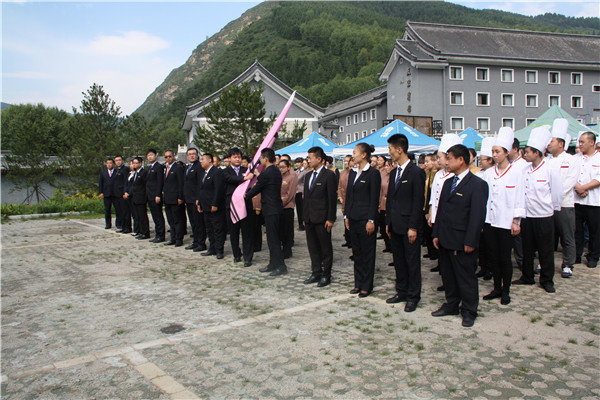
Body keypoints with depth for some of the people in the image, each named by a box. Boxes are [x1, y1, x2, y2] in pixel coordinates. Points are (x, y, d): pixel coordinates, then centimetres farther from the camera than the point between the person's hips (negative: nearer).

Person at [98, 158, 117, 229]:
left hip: (116, 194, -3)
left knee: (118, 209, 0)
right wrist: (101, 192, 1)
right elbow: (100, 183, 11)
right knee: (107, 210, 7)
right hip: (106, 194, 3)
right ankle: (108, 224, 15)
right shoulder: (103, 172, 12)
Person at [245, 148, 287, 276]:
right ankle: (273, 264, 24)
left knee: (273, 239, -3)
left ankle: (281, 266, 1)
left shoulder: (266, 174, -18)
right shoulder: (277, 171, 10)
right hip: (276, 208, 9)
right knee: (272, 238, 16)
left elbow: (256, 189, -7)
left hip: (271, 210, -9)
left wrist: (246, 195, 11)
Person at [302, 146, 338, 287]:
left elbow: (332, 198, -11)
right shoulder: (308, 176, 15)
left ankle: (326, 275, 13)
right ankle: (316, 273, 23)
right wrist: (305, 217, 15)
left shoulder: (329, 175, -8)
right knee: (312, 247, 12)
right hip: (310, 218, 7)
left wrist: (330, 219, -15)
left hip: (322, 219, -7)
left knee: (326, 248, 3)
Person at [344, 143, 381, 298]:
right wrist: (346, 215, 11)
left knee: (367, 253, 2)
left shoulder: (373, 173, -9)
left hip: (365, 219, -7)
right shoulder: (352, 172, 12)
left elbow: (374, 199, -12)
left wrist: (371, 220, -15)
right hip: (353, 218, 7)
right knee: (356, 252, 14)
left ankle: (366, 286, 12)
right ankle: (358, 283, 24)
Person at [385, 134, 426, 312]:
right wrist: (388, 222, 14)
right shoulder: (393, 173, 13)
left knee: (412, 262, 3)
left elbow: (419, 201, -14)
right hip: (395, 225, 8)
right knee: (398, 260, 15)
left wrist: (413, 227, -16)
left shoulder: (416, 172, -11)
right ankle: (401, 292, 28)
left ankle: (413, 297, 14)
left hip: (409, 226, -8)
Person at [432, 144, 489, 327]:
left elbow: (478, 215, -15)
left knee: (466, 278, 5)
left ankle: (469, 312, 20)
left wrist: (470, 242, -17)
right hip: (445, 240, 8)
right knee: (447, 275, 17)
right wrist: (436, 234, 11)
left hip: (462, 243, -7)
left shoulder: (477, 184, -11)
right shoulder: (448, 183, 13)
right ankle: (451, 305, 32)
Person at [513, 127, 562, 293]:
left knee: (546, 251, 5)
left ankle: (547, 280, 19)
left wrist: (551, 209, 6)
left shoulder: (550, 170, -10)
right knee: (527, 249, 13)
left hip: (544, 217, -5)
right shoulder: (525, 170, 4)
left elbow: (557, 193, -3)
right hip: (527, 216, 5)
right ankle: (527, 277, 26)